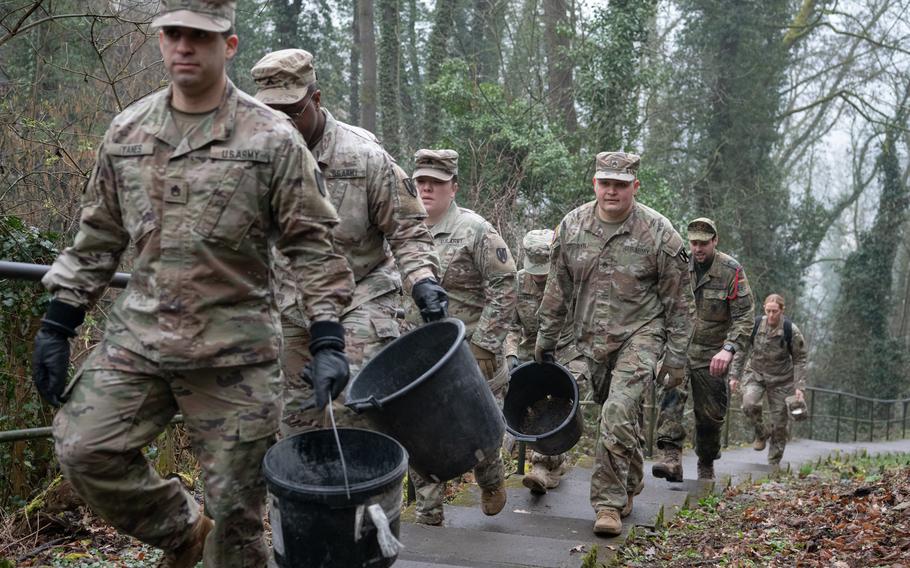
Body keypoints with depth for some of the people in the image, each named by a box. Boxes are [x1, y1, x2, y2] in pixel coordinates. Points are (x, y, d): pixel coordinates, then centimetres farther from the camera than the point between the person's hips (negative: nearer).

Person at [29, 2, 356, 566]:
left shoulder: (273, 138, -6)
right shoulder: (126, 132, 7)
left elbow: (312, 244, -6)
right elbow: (97, 239, 14)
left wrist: (327, 339, -13)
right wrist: (58, 324, 11)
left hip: (235, 348, -4)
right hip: (138, 334, 4)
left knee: (236, 504, 2)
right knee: (83, 448, -4)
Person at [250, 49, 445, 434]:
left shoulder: (365, 156, -12)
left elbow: (407, 229, -8)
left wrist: (422, 279, -23)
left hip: (360, 299, -4)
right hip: (292, 307, 4)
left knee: (354, 409, -15)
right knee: (296, 415, 9)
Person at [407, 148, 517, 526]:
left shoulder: (475, 230, -8)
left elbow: (504, 287, -10)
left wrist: (482, 340, -15)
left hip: (467, 350, -5)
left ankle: (491, 481, 33)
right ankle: (428, 514, 15)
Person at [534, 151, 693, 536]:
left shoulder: (658, 233, -11)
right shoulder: (571, 226, 0)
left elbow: (678, 300, -5)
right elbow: (558, 287, 9)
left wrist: (676, 356, -5)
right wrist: (546, 338, 11)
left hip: (639, 335, -4)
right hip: (591, 339, 4)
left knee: (617, 414, -19)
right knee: (622, 416, 17)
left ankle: (609, 503, -10)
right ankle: (630, 483, 39)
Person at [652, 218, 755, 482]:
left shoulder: (732, 271, -7)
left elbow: (744, 316, -13)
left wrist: (729, 348, -27)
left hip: (711, 354, -1)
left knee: (710, 415, 7)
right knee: (671, 393, -25)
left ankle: (706, 467, 29)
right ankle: (672, 458, -33)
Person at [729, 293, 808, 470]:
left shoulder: (791, 331, -14)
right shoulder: (755, 325, -10)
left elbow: (799, 360, -5)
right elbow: (742, 351, 1)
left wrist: (799, 387, -11)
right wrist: (735, 375, 0)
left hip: (781, 379, -1)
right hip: (755, 374, 1)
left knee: (780, 422, 3)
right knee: (749, 404, -27)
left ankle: (775, 461, 20)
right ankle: (761, 434, 2)